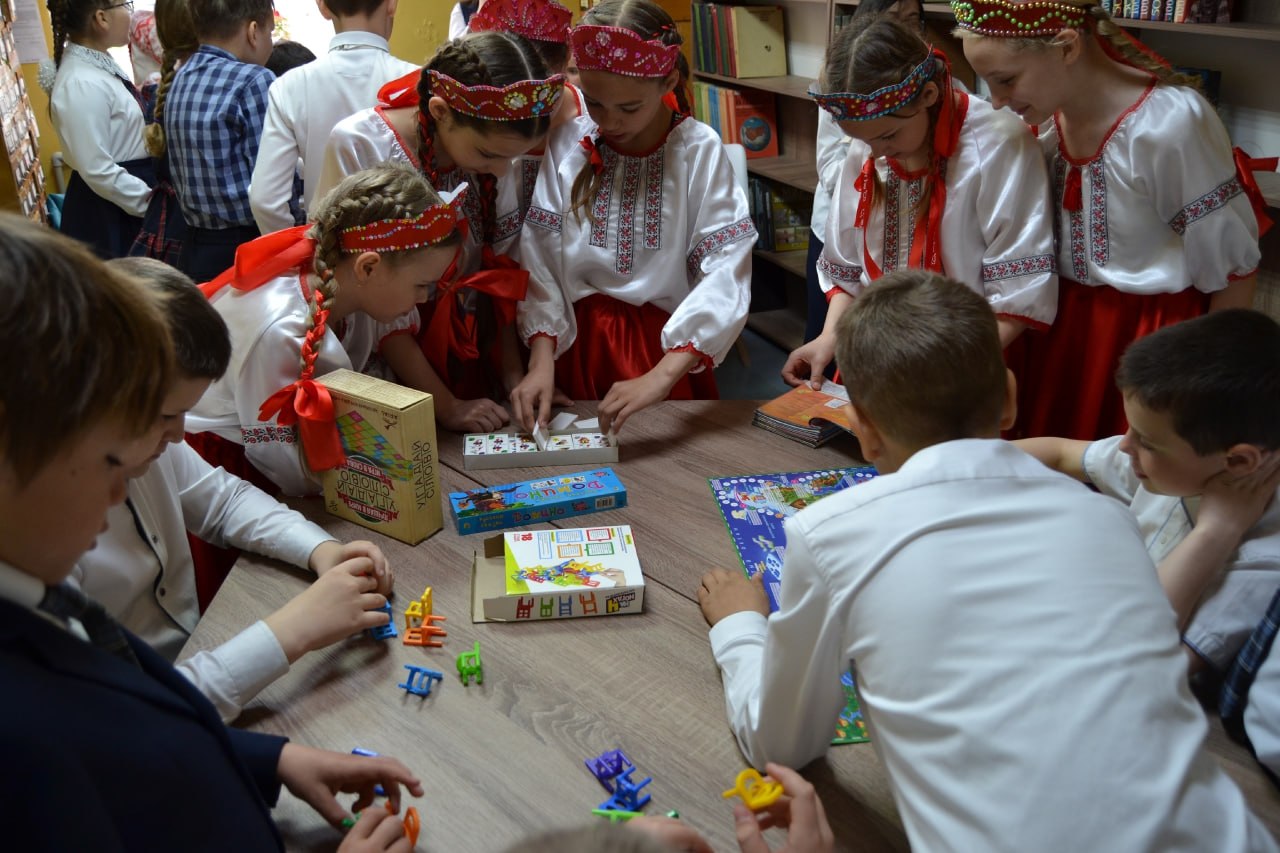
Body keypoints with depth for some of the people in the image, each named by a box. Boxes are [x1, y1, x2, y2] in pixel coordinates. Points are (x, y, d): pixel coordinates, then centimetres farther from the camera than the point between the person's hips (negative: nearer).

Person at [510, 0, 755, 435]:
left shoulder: (699, 150, -12)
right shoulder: (568, 146, -4)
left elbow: (725, 272, -20)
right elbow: (540, 260, -5)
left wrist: (662, 377, -30)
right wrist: (542, 361, -18)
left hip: (667, 346, -2)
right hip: (576, 344, 2)